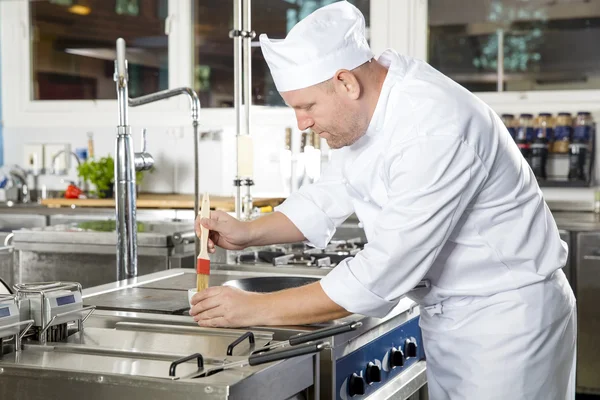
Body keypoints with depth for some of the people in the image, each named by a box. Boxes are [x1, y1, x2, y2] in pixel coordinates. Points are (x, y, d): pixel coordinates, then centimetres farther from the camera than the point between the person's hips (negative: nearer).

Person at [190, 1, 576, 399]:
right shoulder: (369, 99, -4)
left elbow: (382, 274, -30)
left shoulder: (434, 131, -30)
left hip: (505, 316, -8)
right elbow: (333, 194, 10)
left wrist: (258, 309, -24)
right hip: (447, 315, 8)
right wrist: (249, 233, -5)